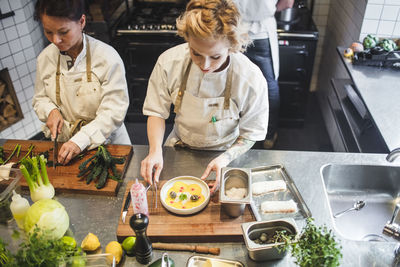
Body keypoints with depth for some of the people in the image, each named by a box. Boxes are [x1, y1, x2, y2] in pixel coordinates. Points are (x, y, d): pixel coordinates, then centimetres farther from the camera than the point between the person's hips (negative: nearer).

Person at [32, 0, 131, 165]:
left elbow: (114, 111, -18)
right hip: (64, 142, 3)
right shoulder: (45, 58, 0)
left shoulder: (107, 57, -16)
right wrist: (51, 110, -9)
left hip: (105, 142, -2)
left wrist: (81, 140, -28)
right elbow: (40, 98, 14)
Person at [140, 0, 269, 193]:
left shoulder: (251, 79, -27)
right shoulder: (169, 61, -21)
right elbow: (157, 112, -6)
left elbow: (249, 134, -11)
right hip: (179, 149, 1)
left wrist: (225, 159, -28)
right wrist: (155, 150, -21)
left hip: (222, 154, 0)